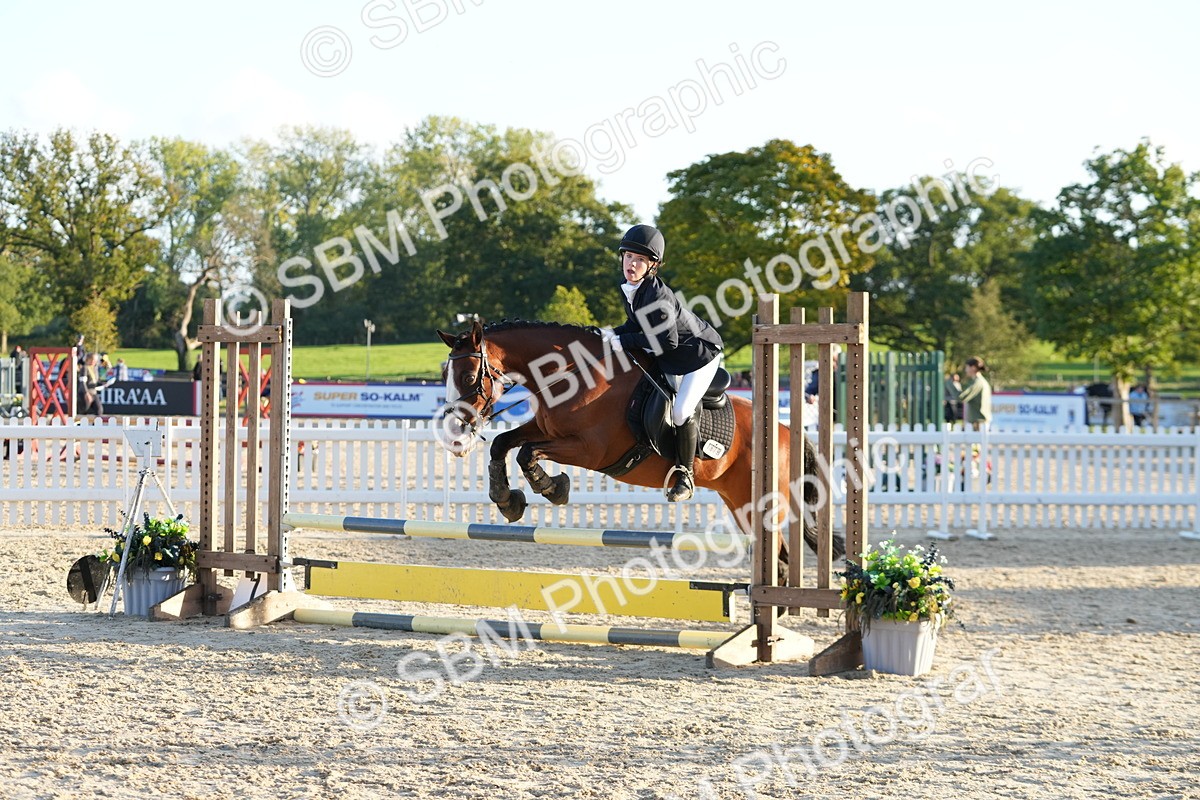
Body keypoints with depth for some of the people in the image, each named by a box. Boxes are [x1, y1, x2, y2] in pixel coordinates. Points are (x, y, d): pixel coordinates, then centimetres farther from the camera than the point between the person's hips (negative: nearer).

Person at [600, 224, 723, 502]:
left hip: (700, 352, -9)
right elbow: (638, 324, 9)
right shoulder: (628, 290, -6)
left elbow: (667, 341, -33)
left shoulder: (657, 295, -33)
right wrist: (614, 333, -9)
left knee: (682, 411, -18)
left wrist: (624, 341, -28)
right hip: (668, 358, 10)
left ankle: (685, 476, -7)